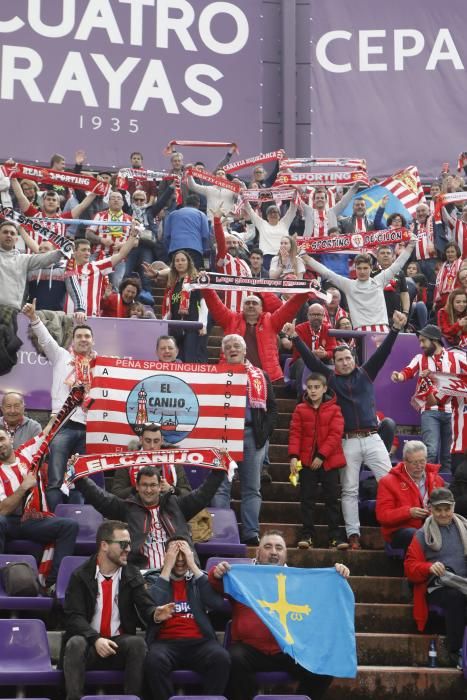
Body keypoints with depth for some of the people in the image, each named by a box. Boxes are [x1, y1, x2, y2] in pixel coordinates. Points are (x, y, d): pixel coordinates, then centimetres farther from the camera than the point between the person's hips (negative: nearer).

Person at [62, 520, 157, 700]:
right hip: (89, 644, -2)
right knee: (76, 643, -34)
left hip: (120, 644, 2)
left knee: (138, 643, -30)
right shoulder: (80, 576, -1)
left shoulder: (132, 575, 7)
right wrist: (96, 639, -26)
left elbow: (146, 608, -3)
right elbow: (74, 617, -9)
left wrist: (156, 614, -29)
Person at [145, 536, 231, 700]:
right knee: (154, 660, -35)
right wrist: (167, 568, -4)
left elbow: (218, 604, -2)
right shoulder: (154, 579, 13)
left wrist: (194, 567, -1)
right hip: (166, 642, -1)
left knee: (221, 658, -31)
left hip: (199, 642, 1)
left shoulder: (201, 578, 18)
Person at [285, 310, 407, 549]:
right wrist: (294, 338, -4)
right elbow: (310, 359, 4)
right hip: (348, 442, 0)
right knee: (349, 490, 3)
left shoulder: (366, 373, 10)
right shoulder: (331, 377, 9)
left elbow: (383, 352, 2)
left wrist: (395, 328, -9)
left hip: (372, 438, 0)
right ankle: (353, 534, 6)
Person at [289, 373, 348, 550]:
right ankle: (307, 535, 6)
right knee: (307, 499, 3)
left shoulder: (334, 409, 0)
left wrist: (322, 455, -15)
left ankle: (334, 537, 6)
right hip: (306, 461, 1)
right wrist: (293, 456, -14)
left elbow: (335, 434, -8)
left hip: (329, 461, -1)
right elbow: (295, 433, -1)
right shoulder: (300, 410, 4)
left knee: (332, 499, 3)